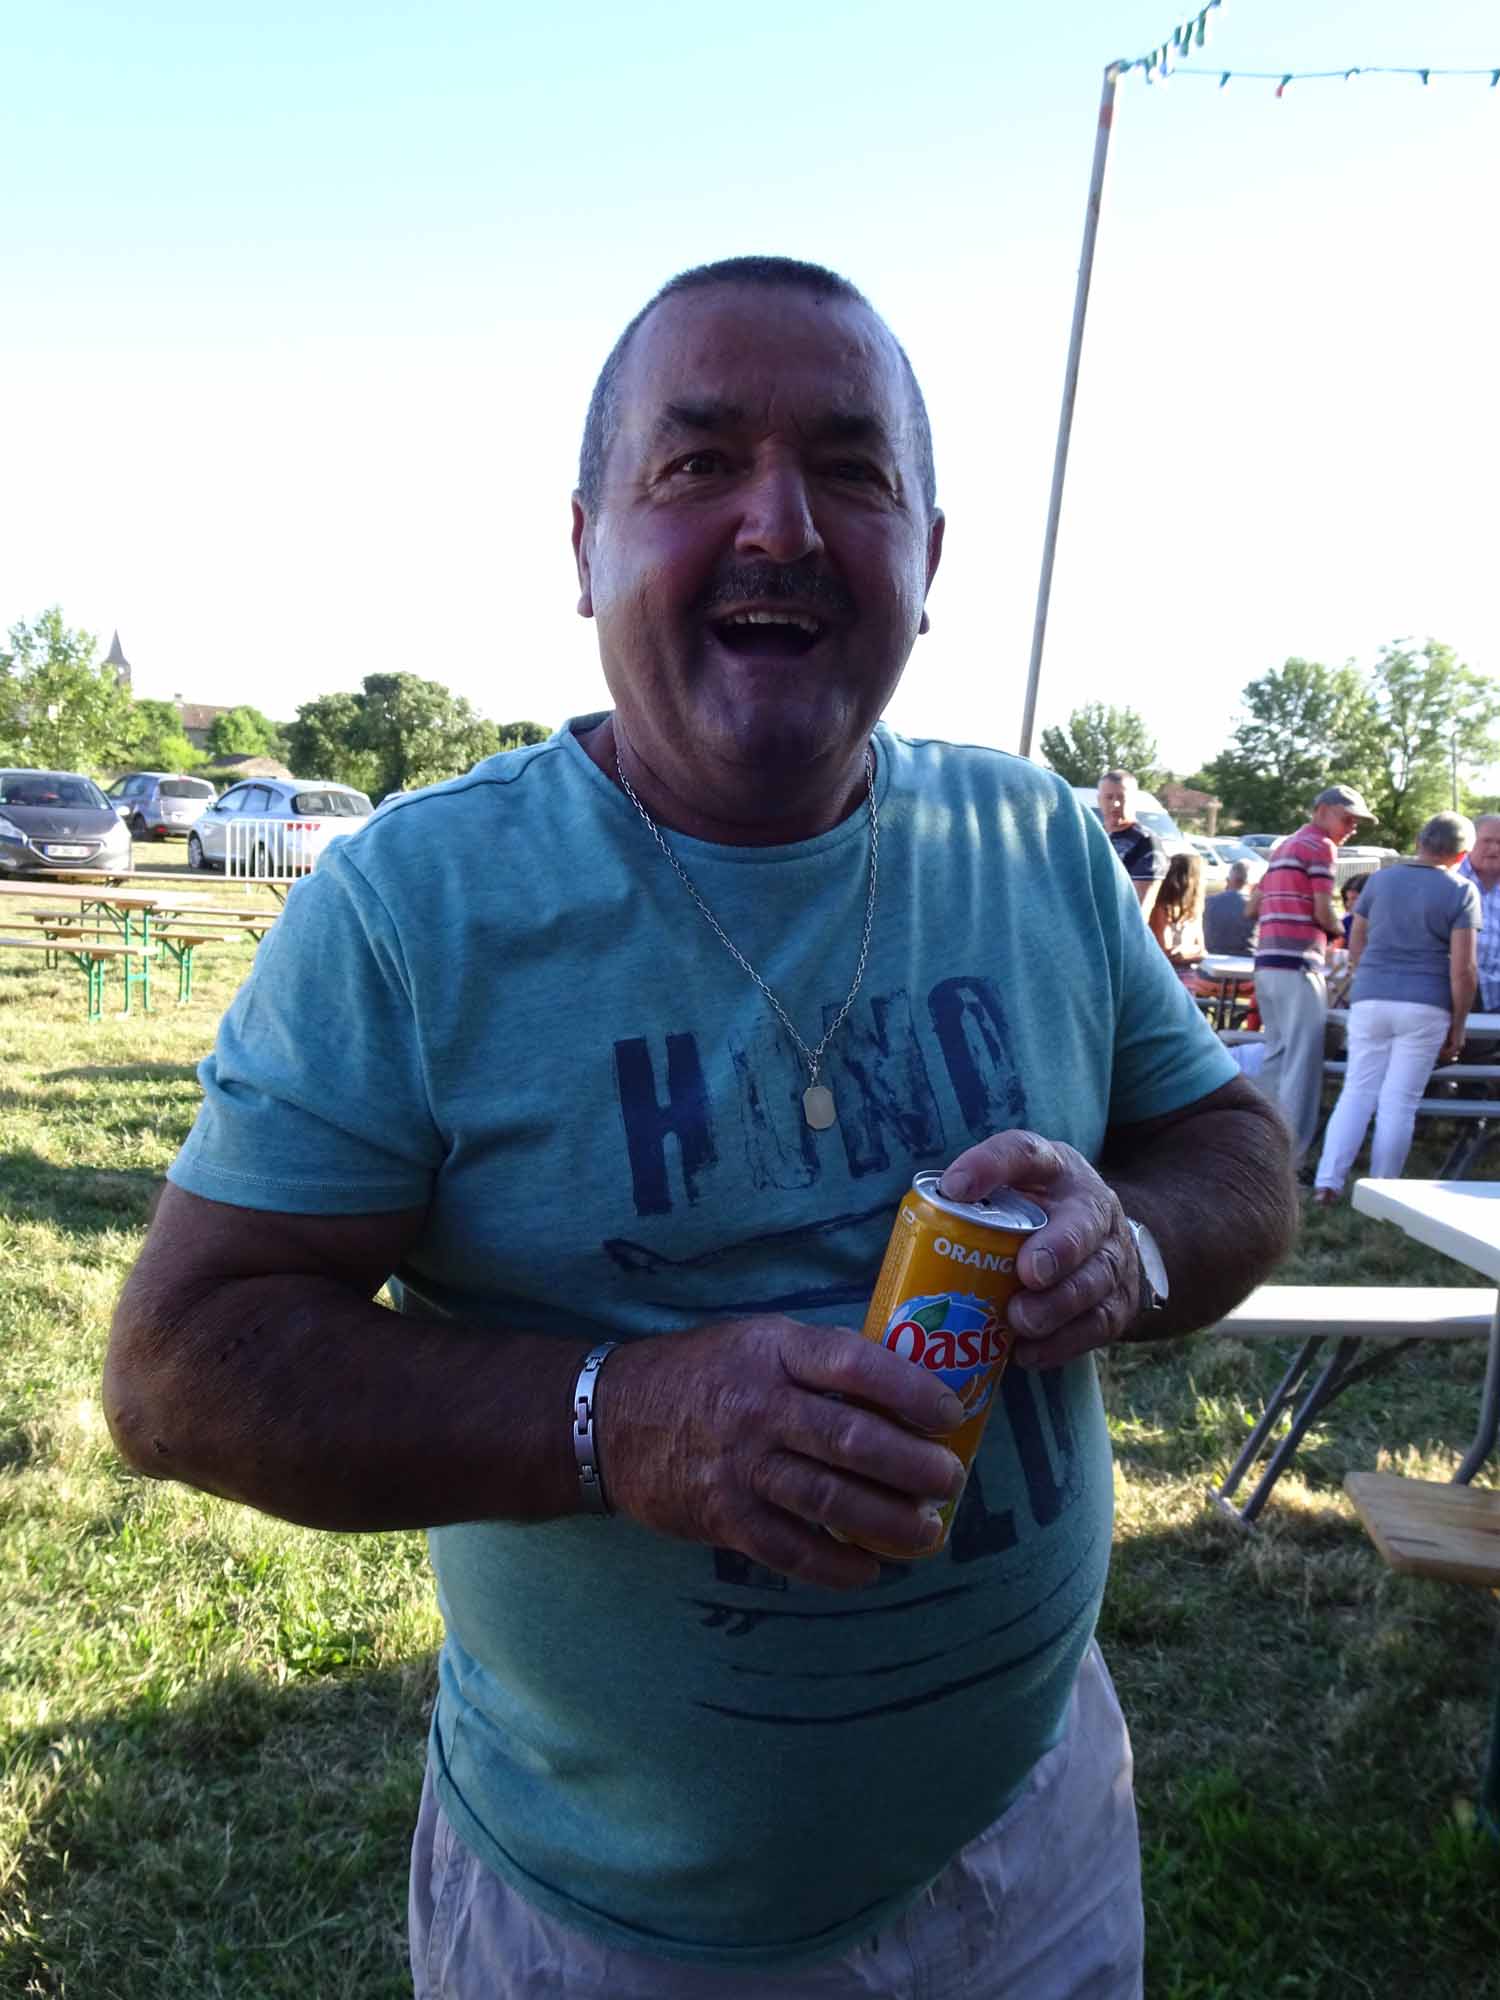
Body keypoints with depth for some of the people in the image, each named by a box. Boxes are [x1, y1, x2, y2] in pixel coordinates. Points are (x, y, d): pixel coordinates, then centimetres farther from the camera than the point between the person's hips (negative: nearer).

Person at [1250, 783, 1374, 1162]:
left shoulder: (1283, 847, 24)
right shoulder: (1321, 846, -4)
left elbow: (1253, 906, 24)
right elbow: (1324, 913, -10)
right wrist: (1341, 933, 8)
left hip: (1267, 960, 9)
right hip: (1297, 963, -9)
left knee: (1277, 1054, 15)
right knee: (1303, 1059, -9)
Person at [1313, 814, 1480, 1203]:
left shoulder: (1380, 881, 7)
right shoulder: (1461, 893, -4)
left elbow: (1355, 947, 14)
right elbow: (1462, 970, -8)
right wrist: (1458, 1025, 0)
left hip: (1370, 1000, 3)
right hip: (1425, 1007, -2)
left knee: (1357, 1093, 6)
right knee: (1399, 1102, 2)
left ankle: (1328, 1183, -4)